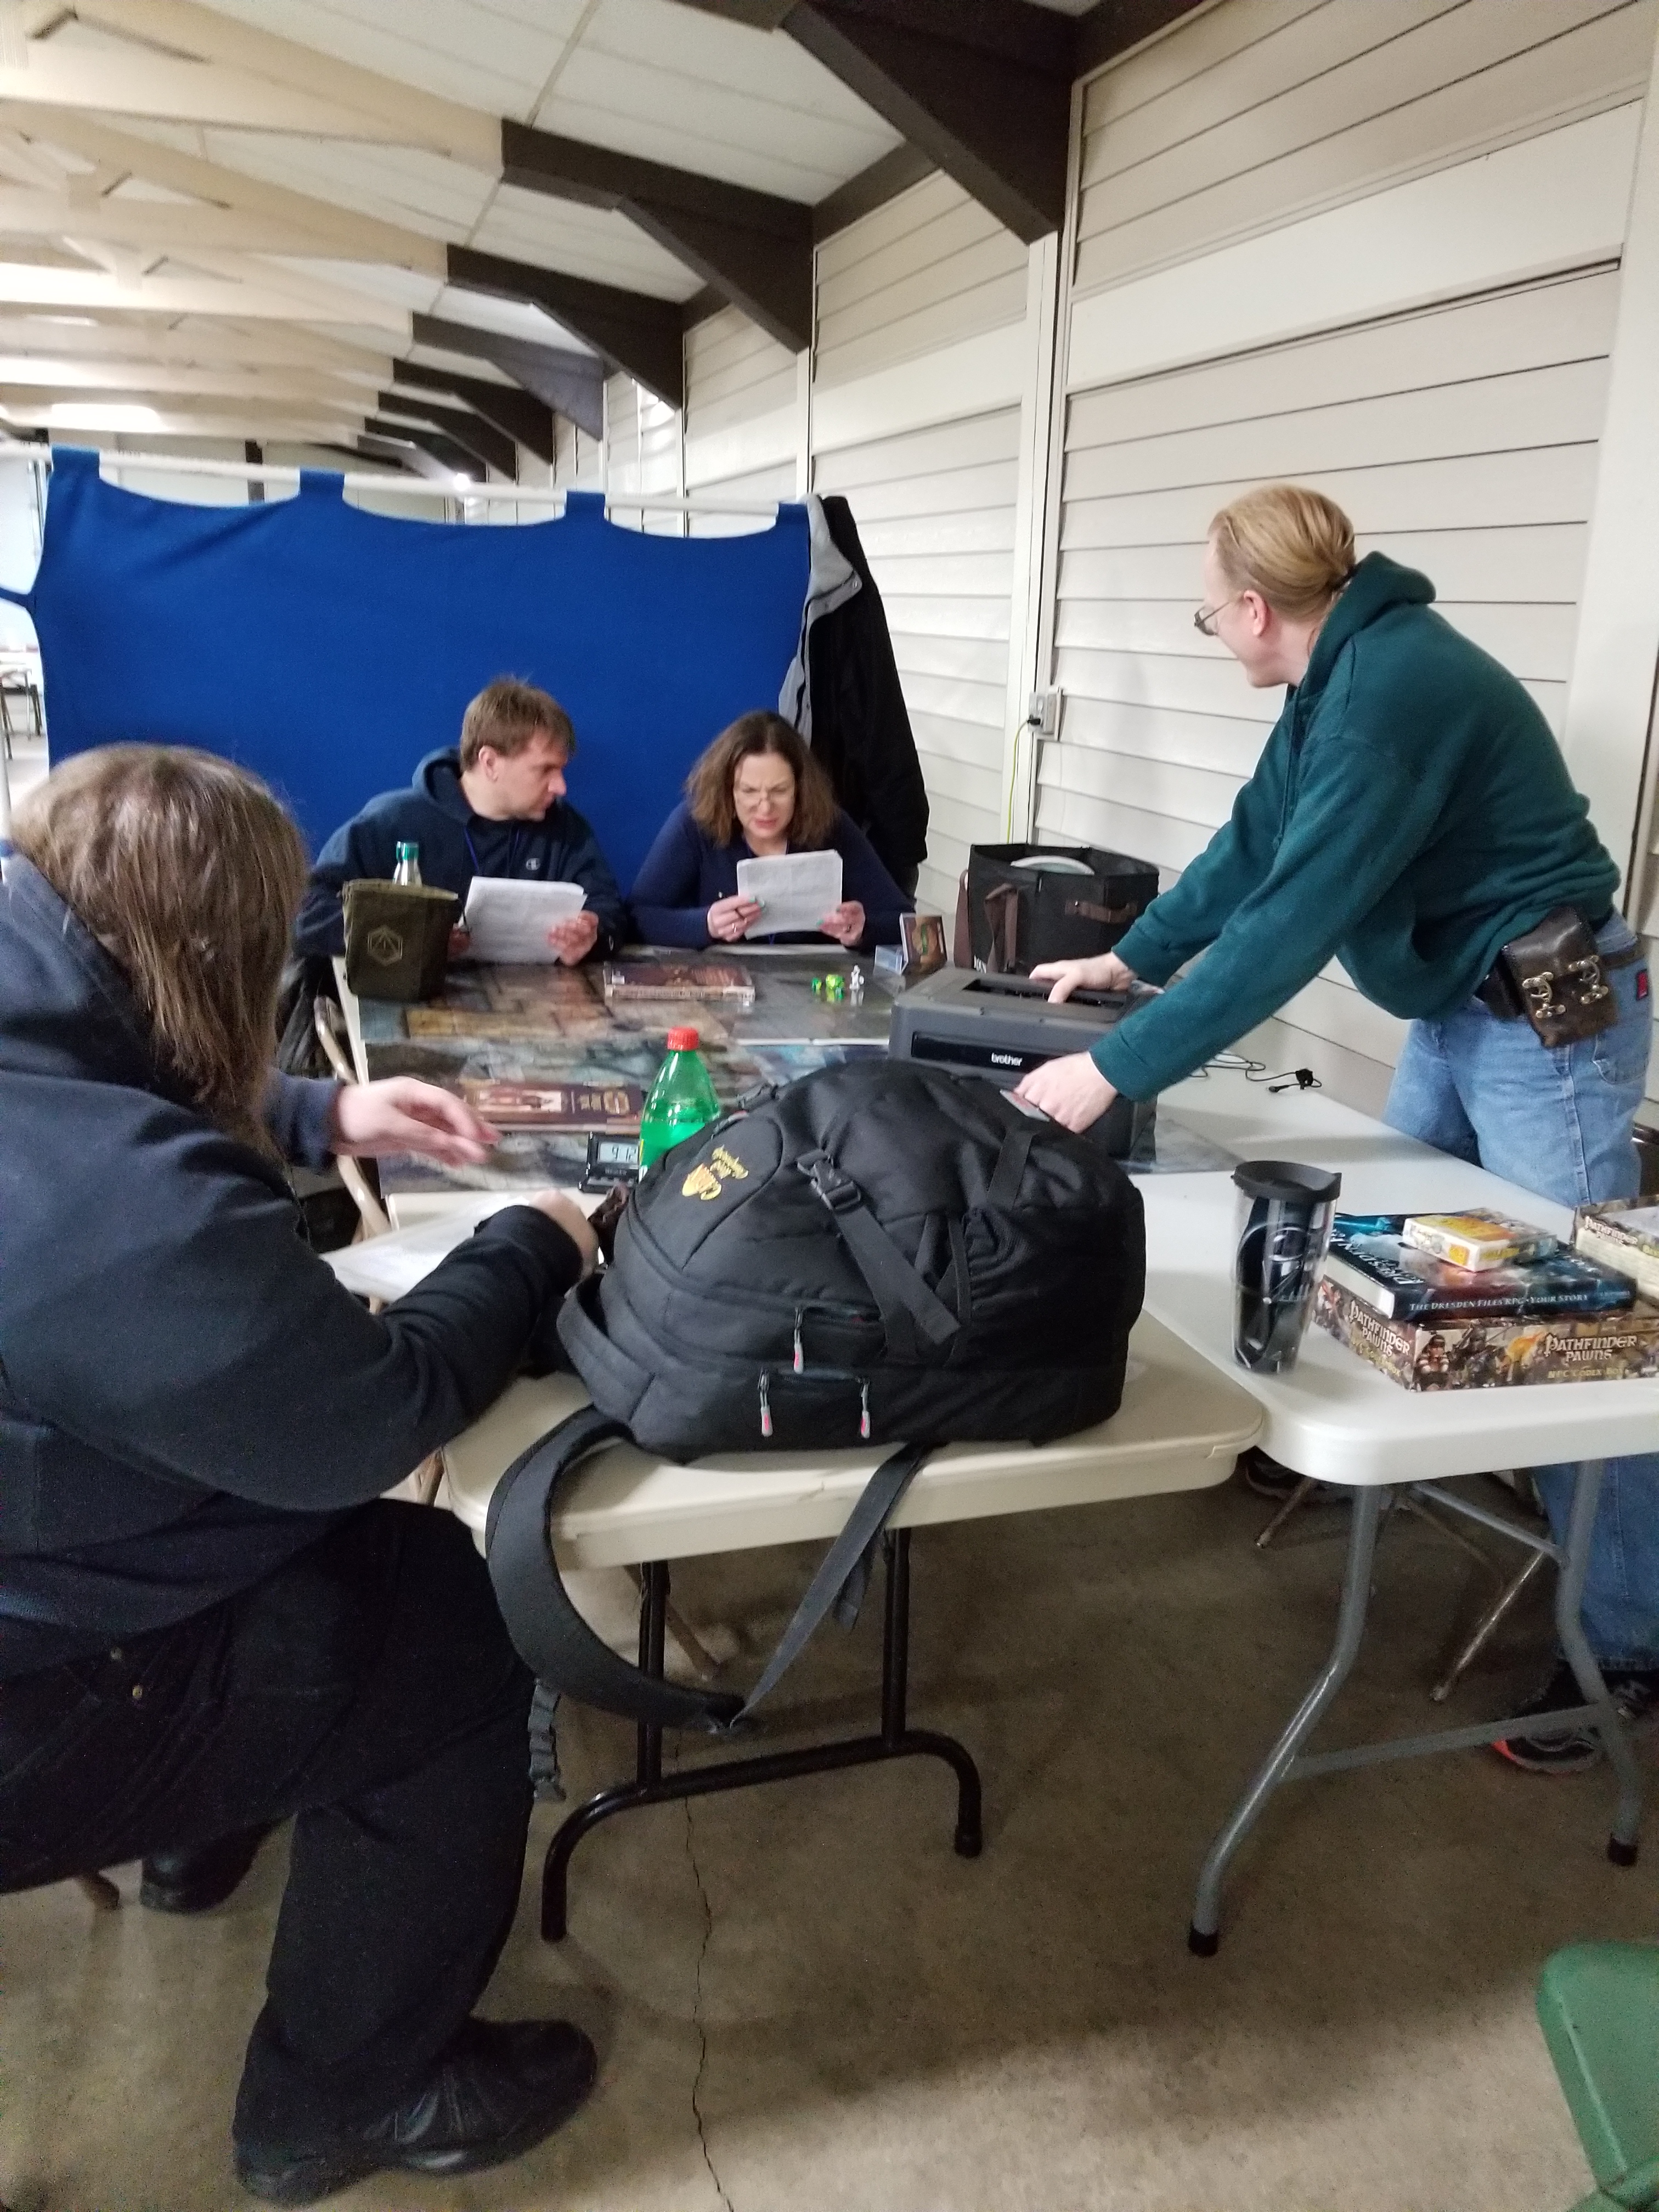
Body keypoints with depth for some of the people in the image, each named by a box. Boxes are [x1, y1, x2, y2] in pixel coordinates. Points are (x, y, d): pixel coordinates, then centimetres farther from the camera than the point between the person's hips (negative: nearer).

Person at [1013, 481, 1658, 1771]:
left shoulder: (1395, 687, -27)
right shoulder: (1341, 675, 4)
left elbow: (1292, 921, -32)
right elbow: (1252, 844, 14)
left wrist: (1116, 1071, -30)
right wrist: (1131, 958, 16)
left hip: (1550, 1019, -10)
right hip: (1461, 1005, 10)